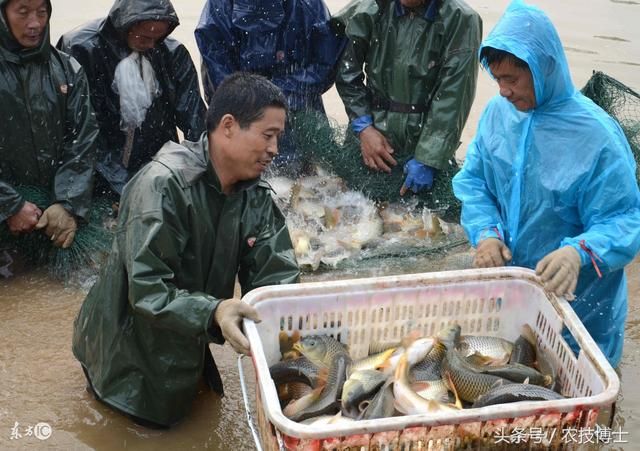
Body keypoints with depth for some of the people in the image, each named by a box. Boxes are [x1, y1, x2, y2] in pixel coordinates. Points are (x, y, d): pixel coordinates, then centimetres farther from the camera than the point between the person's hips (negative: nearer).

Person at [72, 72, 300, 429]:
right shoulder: (164, 184, -31)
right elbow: (147, 290, -34)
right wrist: (213, 312, -49)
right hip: (133, 344, -7)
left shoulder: (258, 197, -9)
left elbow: (277, 279, -14)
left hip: (187, 343, 7)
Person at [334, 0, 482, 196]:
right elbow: (347, 70, 4)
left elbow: (453, 98, -13)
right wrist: (363, 127, -6)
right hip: (372, 136, 2)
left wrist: (427, 160, -15)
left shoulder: (461, 20, -11)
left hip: (426, 144, -2)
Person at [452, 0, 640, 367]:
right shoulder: (498, 112, -6)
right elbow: (473, 180, 2)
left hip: (573, 297, -5)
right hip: (505, 284, 5)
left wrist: (579, 251, -41)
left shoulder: (596, 135, -22)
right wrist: (485, 232, -17)